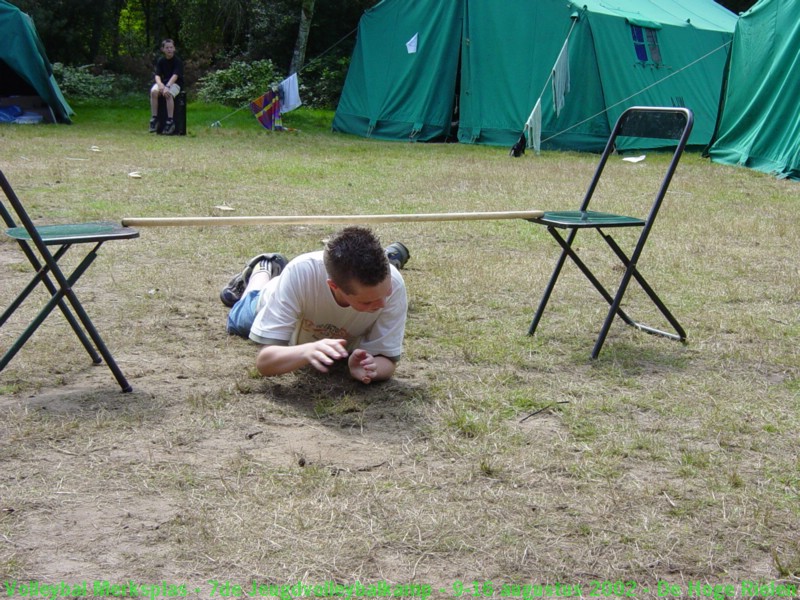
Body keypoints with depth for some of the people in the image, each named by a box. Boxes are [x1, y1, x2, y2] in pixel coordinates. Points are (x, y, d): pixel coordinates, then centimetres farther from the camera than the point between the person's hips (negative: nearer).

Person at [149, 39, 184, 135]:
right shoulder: (160, 60, 4)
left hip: (175, 83, -4)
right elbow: (157, 75, -2)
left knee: (168, 94, -36)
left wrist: (167, 86, -33)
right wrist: (160, 84, -24)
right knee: (153, 91, -28)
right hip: (163, 82, 4)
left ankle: (170, 121, -31)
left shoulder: (177, 61, -9)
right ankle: (154, 118, -24)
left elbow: (175, 75, -20)